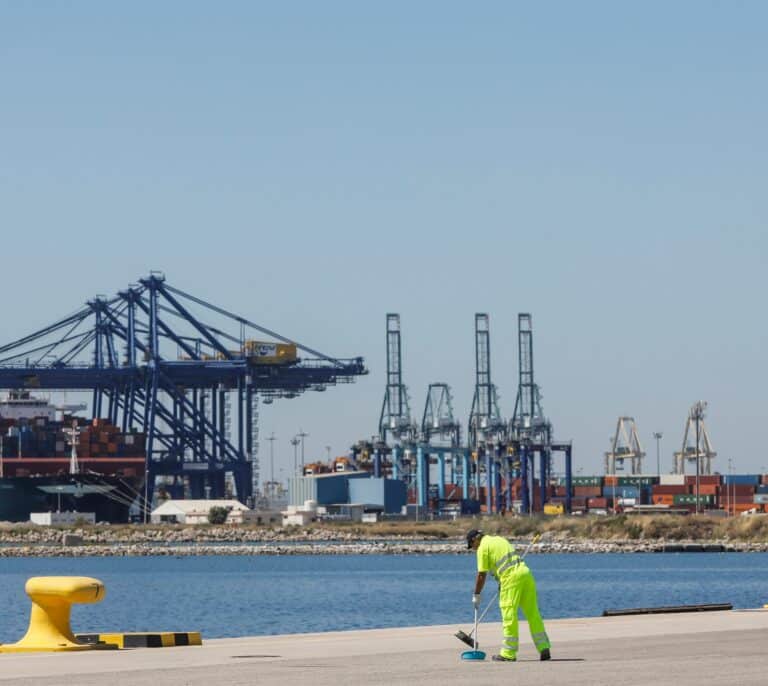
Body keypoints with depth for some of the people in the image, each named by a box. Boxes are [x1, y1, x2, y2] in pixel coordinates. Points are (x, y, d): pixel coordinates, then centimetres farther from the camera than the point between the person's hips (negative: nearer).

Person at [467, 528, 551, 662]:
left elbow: (481, 575, 0)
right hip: (525, 573, 8)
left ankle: (508, 654, 0)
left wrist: (476, 596, 9)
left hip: (511, 578, -8)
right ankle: (544, 649, 5)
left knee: (509, 616, -2)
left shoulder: (483, 547, 1)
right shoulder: (499, 539, 25)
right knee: (533, 613, 7)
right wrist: (501, 583, 43)